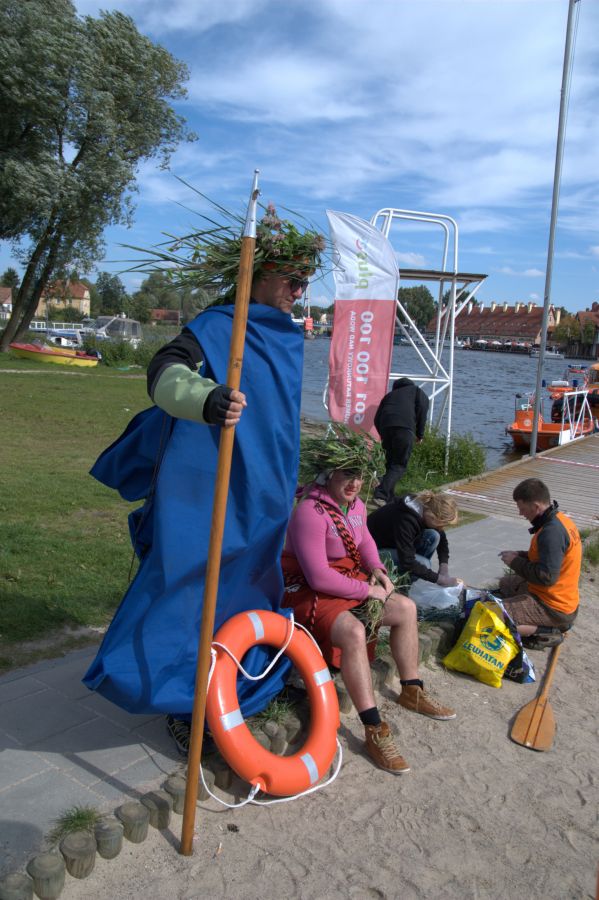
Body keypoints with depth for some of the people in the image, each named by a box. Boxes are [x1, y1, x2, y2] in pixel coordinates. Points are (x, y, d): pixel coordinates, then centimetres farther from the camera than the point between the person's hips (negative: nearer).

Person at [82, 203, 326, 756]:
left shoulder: (288, 336, 12)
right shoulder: (219, 325, -14)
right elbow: (165, 374, -31)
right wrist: (207, 400, -50)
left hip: (262, 494, 8)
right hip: (211, 488, -8)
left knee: (246, 586, 18)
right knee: (192, 583, -4)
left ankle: (237, 690, 37)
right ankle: (183, 706, 12)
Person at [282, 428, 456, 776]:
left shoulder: (355, 504, 2)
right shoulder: (310, 512, -26)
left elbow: (364, 540, 22)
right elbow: (319, 577, -29)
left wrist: (376, 569, 1)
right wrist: (367, 591, -20)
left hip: (348, 581, 10)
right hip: (308, 591, -9)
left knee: (406, 608, 6)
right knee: (353, 631, -35)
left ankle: (412, 691, 21)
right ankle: (374, 730, -29)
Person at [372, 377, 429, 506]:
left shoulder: (389, 395, 35)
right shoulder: (417, 391, 27)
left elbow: (377, 419, 23)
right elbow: (422, 409, 6)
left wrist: (383, 435, 33)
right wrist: (420, 434, 11)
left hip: (385, 427, 4)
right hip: (405, 427, -4)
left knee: (391, 463, 16)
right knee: (399, 466, -3)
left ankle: (389, 498, 14)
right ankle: (380, 495, -20)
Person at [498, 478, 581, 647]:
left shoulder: (552, 532, -28)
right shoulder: (559, 520, 3)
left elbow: (546, 576, -30)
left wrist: (516, 562, -16)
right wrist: (520, 555, 4)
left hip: (553, 608, -10)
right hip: (559, 597, 10)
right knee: (506, 584, 31)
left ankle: (547, 632, -7)